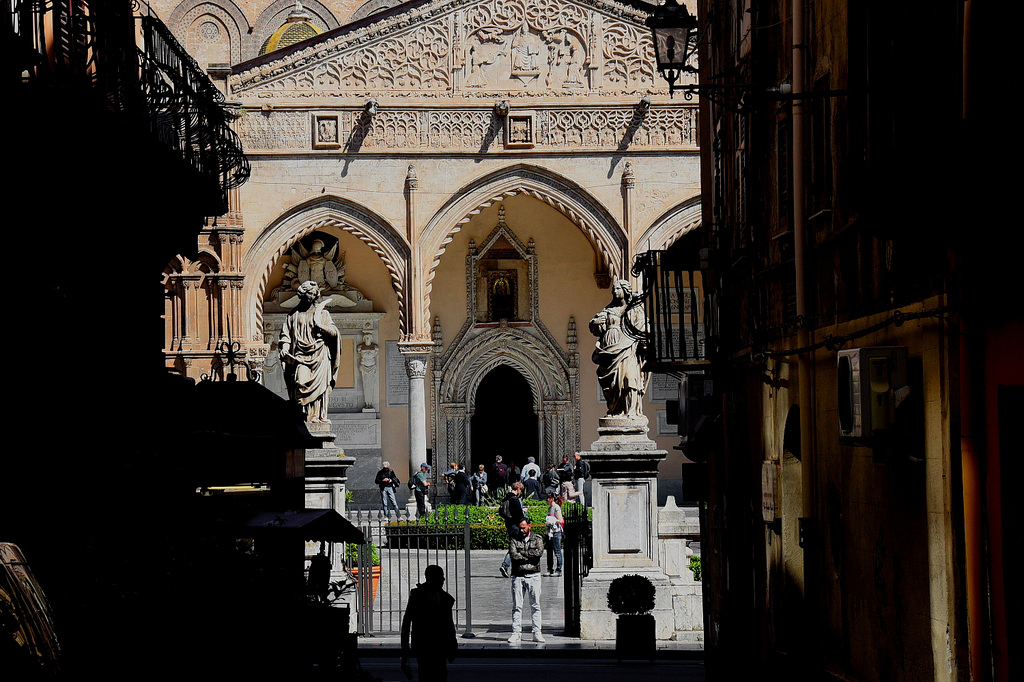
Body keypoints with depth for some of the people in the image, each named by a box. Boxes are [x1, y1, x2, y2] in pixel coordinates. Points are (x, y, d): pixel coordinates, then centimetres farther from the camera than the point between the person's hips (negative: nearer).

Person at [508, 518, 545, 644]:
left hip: (533, 575, 0)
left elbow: (540, 552, -11)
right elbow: (513, 555, -9)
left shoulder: (537, 539, 8)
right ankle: (516, 633, 2)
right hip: (518, 576, 0)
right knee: (517, 606, -1)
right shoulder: (514, 540, 8)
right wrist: (531, 554, -8)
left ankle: (537, 633, 4)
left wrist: (522, 553, -7)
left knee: (535, 605, 0)